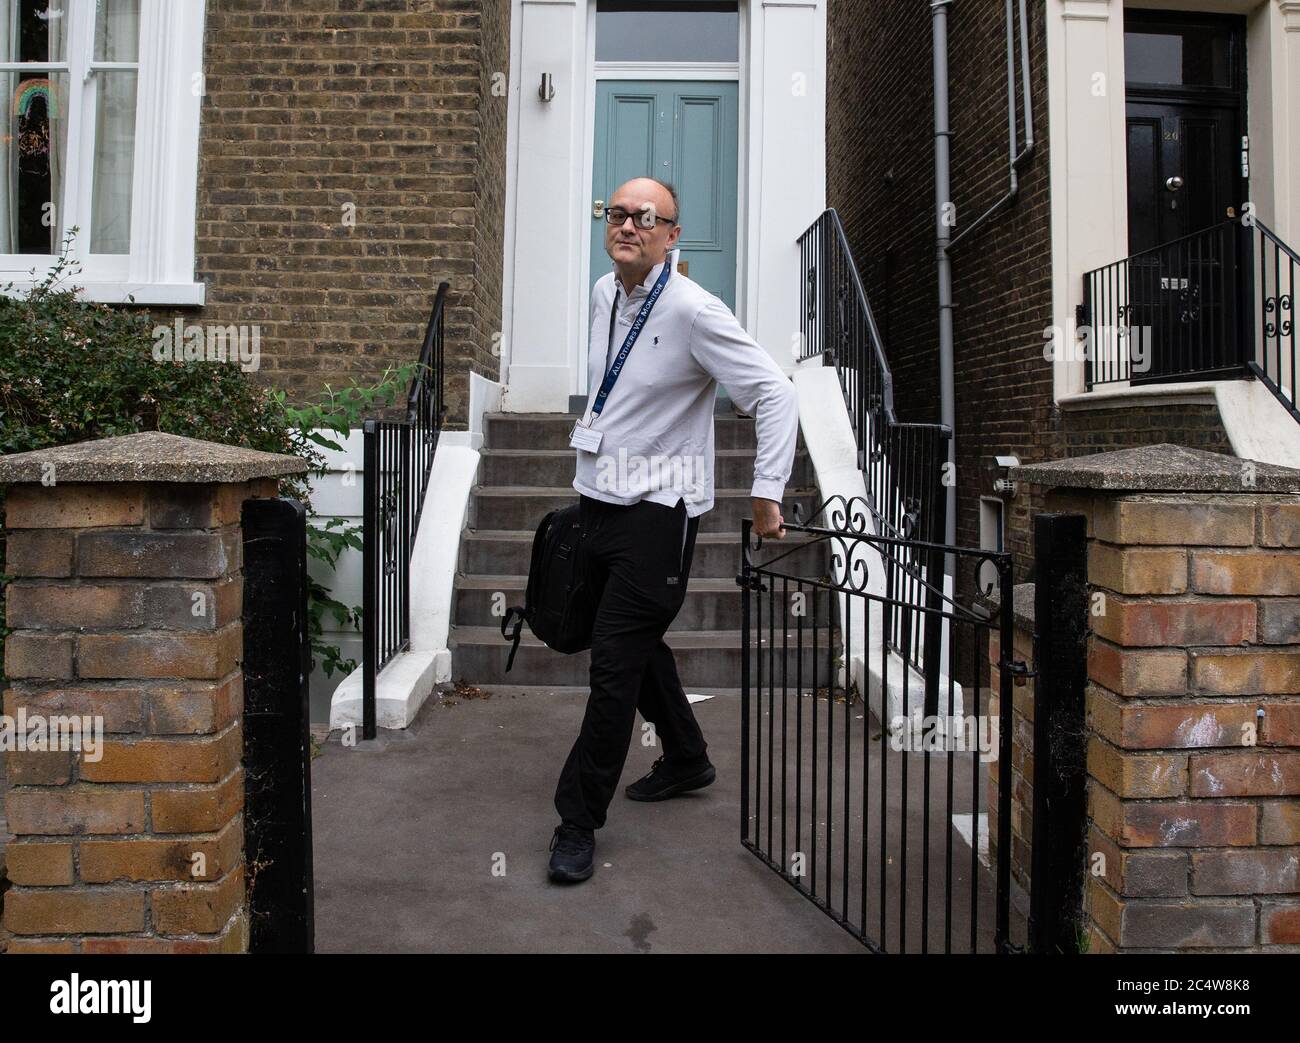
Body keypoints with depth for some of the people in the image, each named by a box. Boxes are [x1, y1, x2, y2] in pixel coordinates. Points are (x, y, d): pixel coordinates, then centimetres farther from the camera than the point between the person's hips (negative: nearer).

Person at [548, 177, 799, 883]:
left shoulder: (692, 310, -16)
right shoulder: (603, 295, 8)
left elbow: (775, 394, -16)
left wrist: (766, 493, -18)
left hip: (656, 509, -8)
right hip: (599, 499, 8)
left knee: (615, 660, -9)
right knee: (637, 644, 19)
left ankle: (578, 822, 4)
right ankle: (686, 759, 41)